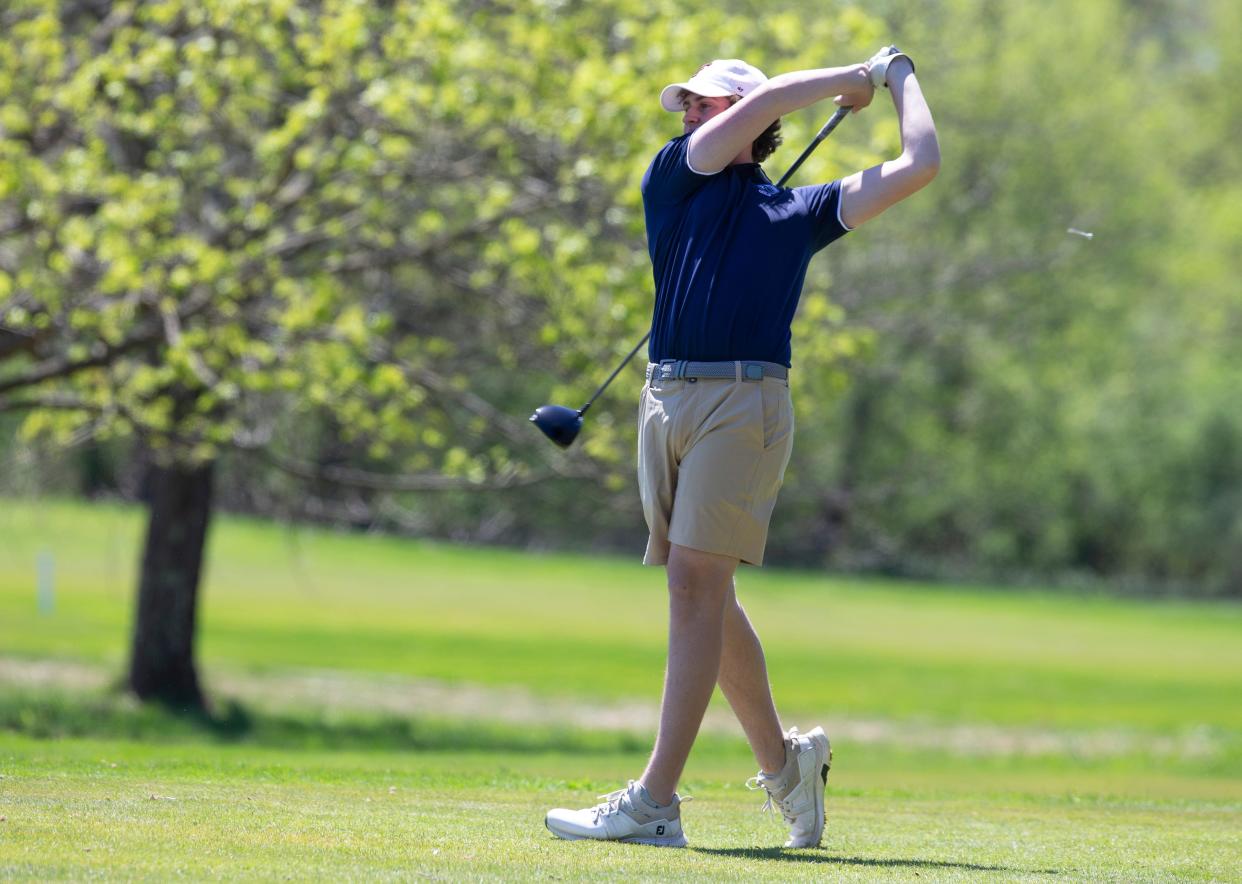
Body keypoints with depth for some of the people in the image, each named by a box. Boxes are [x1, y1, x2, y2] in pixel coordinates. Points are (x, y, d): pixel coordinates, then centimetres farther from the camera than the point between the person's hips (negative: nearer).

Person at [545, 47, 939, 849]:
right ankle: (784, 759, 25)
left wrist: (899, 78, 25)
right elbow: (762, 105, 7)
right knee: (704, 597, 7)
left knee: (697, 585, -12)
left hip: (746, 403, -4)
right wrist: (850, 79, 16)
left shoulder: (800, 211, 14)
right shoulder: (672, 181, 18)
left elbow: (918, 166, 12)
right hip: (667, 401, 4)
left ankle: (654, 803, -16)